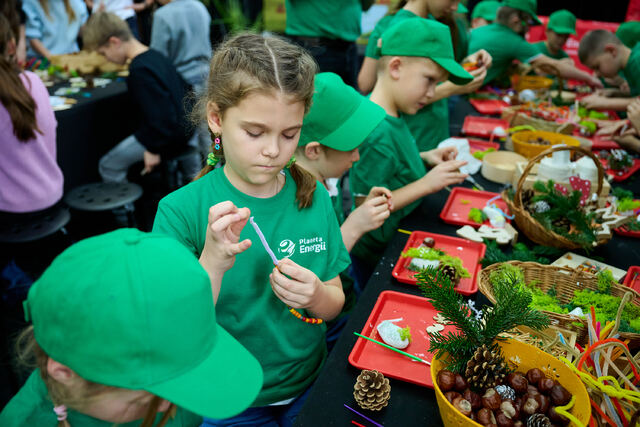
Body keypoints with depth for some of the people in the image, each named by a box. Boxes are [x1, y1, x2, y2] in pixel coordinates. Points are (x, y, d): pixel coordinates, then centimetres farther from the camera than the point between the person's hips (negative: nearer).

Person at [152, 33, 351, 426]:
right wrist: (212, 264, -34)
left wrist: (316, 296, -22)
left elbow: (335, 303, 0)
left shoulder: (313, 196, -8)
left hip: (308, 386, 3)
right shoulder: (181, 211, -18)